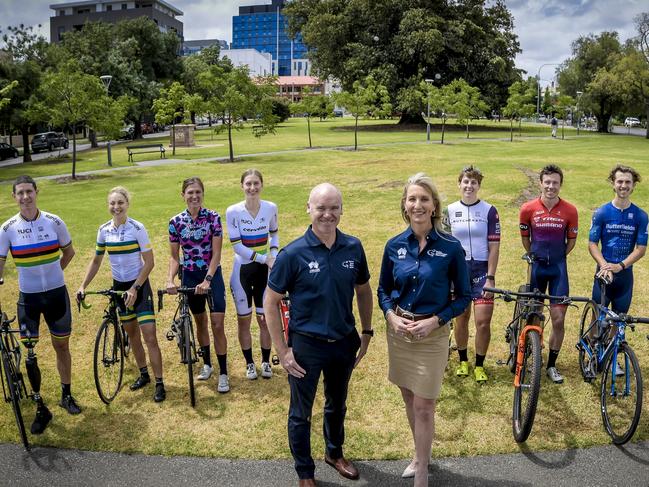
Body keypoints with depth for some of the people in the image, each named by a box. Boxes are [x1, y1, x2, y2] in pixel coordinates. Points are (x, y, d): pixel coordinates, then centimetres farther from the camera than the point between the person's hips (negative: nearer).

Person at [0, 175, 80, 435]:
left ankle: (66, 395, 32)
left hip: (56, 294, 1)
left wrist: (50, 273, 6)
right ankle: (41, 408, 16)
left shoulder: (54, 222, -6)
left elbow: (69, 252, 9)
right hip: (28, 297, 0)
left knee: (62, 346, 12)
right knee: (30, 353, 2)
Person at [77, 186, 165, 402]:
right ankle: (143, 374, 32)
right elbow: (96, 260, 10)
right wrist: (83, 285, 0)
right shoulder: (104, 230, -1)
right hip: (119, 285, 5)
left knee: (149, 336, -7)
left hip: (139, 285, -5)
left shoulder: (137, 228, -15)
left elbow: (149, 262, -14)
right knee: (131, 332, 15)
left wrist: (135, 288, -20)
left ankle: (159, 383, 2)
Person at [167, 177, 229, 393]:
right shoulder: (176, 222, -2)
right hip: (190, 276, 3)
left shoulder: (213, 217, -9)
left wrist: (207, 280, -21)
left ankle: (223, 373, 4)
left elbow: (216, 253, -11)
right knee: (200, 322, 16)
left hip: (212, 275, -2)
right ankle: (206, 364, 35)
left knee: (217, 325, -6)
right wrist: (170, 280, -13)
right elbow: (174, 256, 2)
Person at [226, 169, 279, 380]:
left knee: (265, 318, 9)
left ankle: (266, 361, 27)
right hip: (243, 270, -1)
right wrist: (264, 259, -19)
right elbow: (237, 245, -15)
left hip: (265, 270, 2)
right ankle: (249, 363, 26)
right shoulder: (233, 211, -13)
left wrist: (273, 254, -4)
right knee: (244, 320, 9)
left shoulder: (271, 208, -5)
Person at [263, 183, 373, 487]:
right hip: (306, 346, -3)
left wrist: (367, 333, 7)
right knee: (301, 414, 13)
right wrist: (282, 351, -12)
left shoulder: (353, 247, -7)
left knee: (337, 404, 25)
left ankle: (334, 452, 51)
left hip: (345, 342, 4)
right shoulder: (293, 254, -17)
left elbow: (363, 290, 8)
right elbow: (271, 302, -11)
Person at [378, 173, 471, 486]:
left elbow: (463, 296, -4)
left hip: (432, 334, -3)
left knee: (423, 406, 2)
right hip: (399, 330, 4)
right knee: (409, 400, 18)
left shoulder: (450, 247, -11)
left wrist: (435, 321, -16)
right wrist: (391, 316, -9)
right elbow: (383, 290, 9)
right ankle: (420, 455, 40)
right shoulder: (395, 245, -2)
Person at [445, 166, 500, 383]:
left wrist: (490, 278, -9)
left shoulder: (489, 211, -2)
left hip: (482, 270, -1)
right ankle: (463, 360, 30)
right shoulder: (450, 211, 3)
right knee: (461, 318, 10)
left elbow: (494, 246, -4)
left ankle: (479, 365, 15)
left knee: (483, 321, -5)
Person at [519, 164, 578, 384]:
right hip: (536, 266, 0)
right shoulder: (528, 209, -7)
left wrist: (557, 257, 7)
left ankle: (552, 365, 15)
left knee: (558, 319, -1)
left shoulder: (570, 211, -6)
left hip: (558, 267, 0)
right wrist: (535, 256, 8)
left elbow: (571, 240, 7)